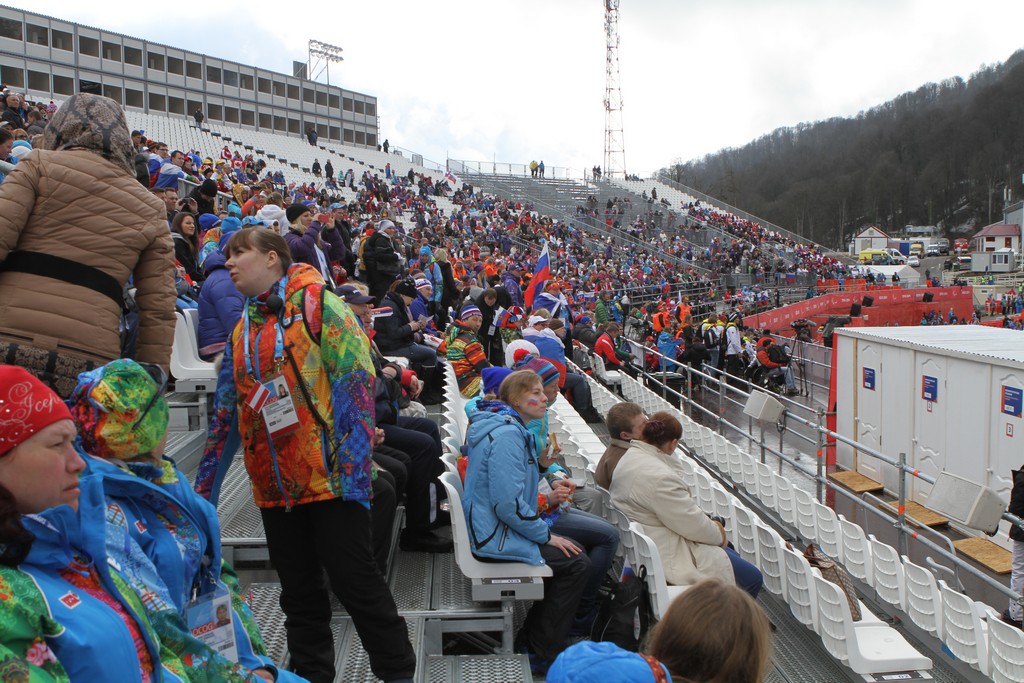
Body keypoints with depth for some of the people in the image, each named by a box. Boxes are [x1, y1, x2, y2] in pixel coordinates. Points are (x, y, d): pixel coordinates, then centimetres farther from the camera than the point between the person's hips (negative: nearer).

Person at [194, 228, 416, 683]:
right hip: (273, 485, 6)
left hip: (329, 475, -6)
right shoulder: (242, 330, 16)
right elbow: (225, 414, 19)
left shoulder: (316, 301, -5)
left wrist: (354, 463, -22)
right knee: (299, 590, 13)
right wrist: (202, 491, 16)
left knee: (354, 580, -1)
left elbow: (357, 377, -14)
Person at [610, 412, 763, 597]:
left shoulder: (631, 456, 3)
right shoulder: (659, 477, -30)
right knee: (752, 578, -3)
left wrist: (707, 522, 5)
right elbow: (693, 524, -22)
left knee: (730, 554, 25)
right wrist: (718, 533, -2)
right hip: (667, 557, -11)